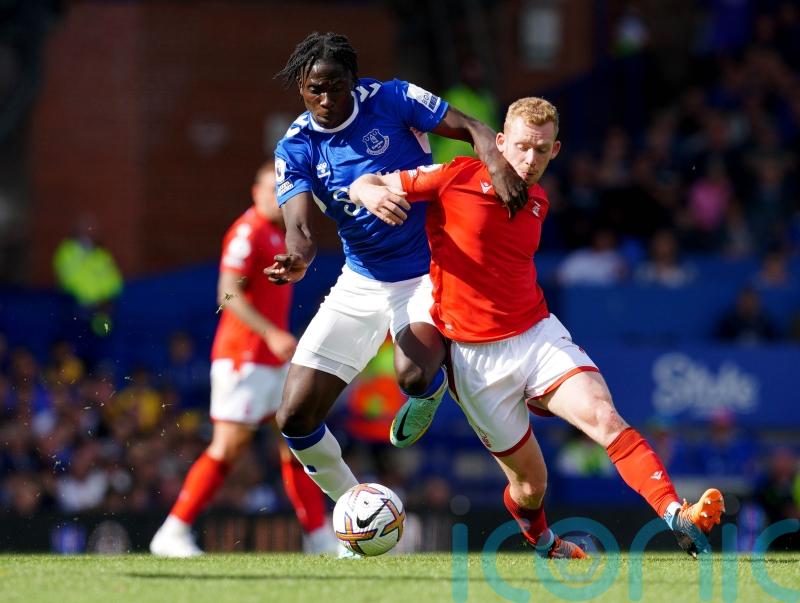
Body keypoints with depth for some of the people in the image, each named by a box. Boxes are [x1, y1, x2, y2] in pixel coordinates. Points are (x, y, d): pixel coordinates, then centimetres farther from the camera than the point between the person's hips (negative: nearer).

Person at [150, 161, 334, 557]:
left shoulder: (278, 235, 17)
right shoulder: (248, 232, -12)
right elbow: (228, 294, -20)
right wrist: (272, 335, -26)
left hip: (273, 358, 9)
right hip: (244, 357, -9)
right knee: (229, 446, -11)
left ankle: (318, 537, 10)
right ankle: (173, 533, -6)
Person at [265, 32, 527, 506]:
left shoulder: (391, 100, -10)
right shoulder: (296, 150, -4)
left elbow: (471, 128, -11)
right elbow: (301, 226, -16)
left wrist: (496, 162, -35)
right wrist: (298, 260, -40)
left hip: (430, 275, -4)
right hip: (362, 284, 4)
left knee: (413, 375, -34)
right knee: (296, 417, -5)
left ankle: (434, 387, 6)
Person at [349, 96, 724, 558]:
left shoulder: (539, 201, 11)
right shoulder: (458, 178, -6)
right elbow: (362, 185, -3)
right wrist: (373, 194, -26)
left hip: (538, 334, 3)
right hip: (475, 355, -3)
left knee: (605, 417, -23)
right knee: (530, 480, 1)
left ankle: (679, 519, -36)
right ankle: (541, 541, 36)